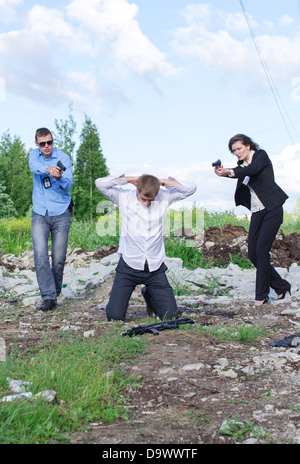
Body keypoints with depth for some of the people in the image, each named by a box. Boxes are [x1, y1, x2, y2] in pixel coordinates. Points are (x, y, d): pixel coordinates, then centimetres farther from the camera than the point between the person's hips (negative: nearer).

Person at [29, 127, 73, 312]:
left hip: (60, 213, -1)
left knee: (59, 259, 1)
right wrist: (48, 170, -41)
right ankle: (48, 296, -13)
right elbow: (34, 166, -19)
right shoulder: (35, 154, 6)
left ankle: (55, 294, 19)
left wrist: (59, 178, -35)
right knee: (40, 256, -13)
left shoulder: (64, 158, -2)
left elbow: (68, 185, -12)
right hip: (40, 214, 1)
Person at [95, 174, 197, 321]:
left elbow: (191, 188, -1)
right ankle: (121, 297, 30)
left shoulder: (164, 197, 2)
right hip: (129, 266, -2)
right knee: (114, 317, -6)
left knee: (170, 316, 3)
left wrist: (161, 182, -5)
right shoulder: (124, 197, -3)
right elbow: (100, 183, -12)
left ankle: (149, 295, 34)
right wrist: (129, 179, -8)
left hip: (155, 268, 2)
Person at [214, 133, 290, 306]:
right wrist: (222, 172, -29)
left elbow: (252, 169, -24)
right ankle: (282, 287, 17)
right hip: (257, 212, 7)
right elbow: (235, 174, -7)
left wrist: (229, 172, -39)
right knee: (253, 254, 2)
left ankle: (262, 295, -1)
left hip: (272, 209, -7)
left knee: (261, 251, -12)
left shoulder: (261, 155, -3)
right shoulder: (242, 165, 14)